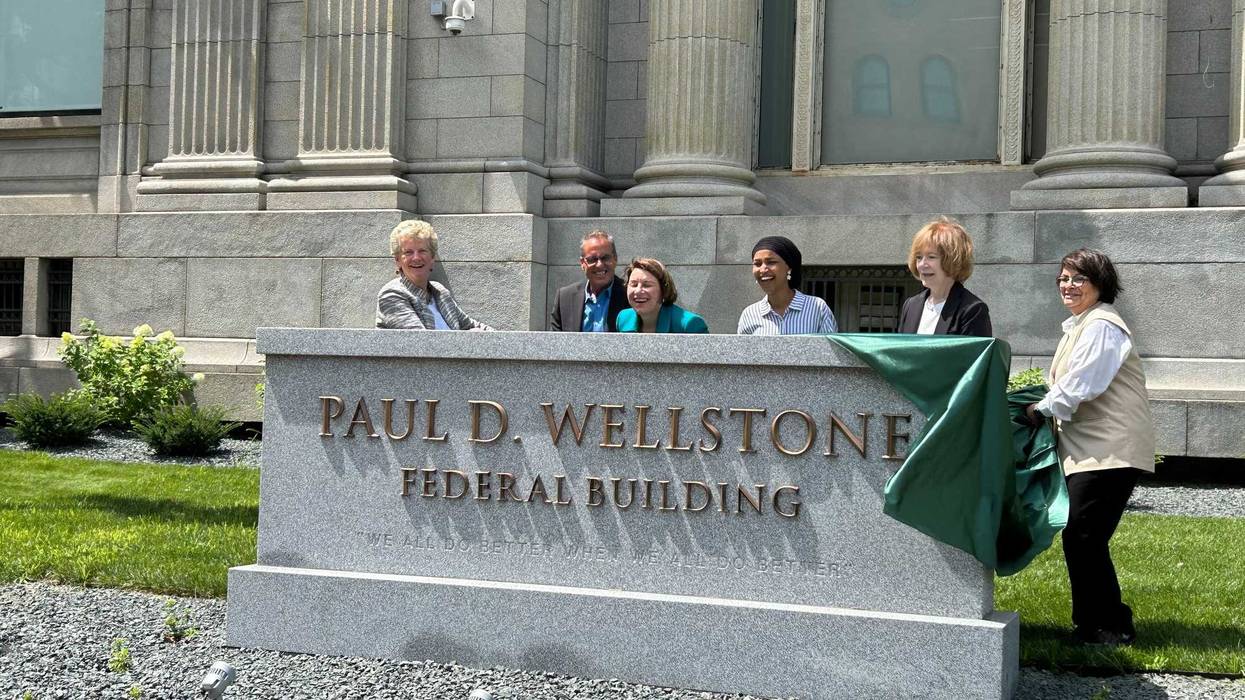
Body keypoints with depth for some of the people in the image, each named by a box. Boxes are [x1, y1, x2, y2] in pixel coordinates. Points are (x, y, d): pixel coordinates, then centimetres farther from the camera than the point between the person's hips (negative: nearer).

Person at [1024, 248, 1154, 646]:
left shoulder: (1101, 326, -12)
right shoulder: (1080, 326, 21)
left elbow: (1080, 385, -18)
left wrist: (1041, 410, -6)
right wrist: (1046, 408, 13)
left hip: (1109, 450, -10)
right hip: (1091, 449, 10)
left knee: (1083, 536, -11)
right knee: (1081, 538, 11)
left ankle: (1111, 628, -3)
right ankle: (1094, 623, 20)